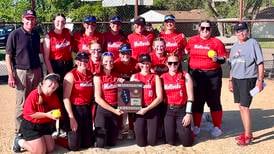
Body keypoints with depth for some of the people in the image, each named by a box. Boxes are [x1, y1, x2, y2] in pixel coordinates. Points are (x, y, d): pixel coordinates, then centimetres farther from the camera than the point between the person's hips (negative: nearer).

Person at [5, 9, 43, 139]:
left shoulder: (36, 35, 8)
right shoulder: (15, 34, -7)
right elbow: (8, 57, -7)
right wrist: (11, 76, -12)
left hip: (36, 71, 5)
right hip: (21, 72, -5)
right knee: (22, 104, 1)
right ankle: (19, 131, 13)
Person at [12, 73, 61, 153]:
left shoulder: (54, 96, -3)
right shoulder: (34, 95, -23)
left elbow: (57, 109, 10)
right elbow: (29, 113, -23)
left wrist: (56, 114, -14)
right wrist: (46, 115, -28)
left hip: (45, 126, 7)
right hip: (30, 126, -7)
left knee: (50, 149, 6)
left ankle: (29, 140, 24)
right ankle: (20, 142, 13)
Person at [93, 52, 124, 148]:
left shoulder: (116, 75, 6)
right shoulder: (98, 76, -7)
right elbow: (97, 98, -12)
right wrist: (113, 110, -15)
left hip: (116, 109, 4)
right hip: (103, 109, -4)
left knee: (112, 142, 10)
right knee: (100, 144, 0)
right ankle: (96, 133, 30)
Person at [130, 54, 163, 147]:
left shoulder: (155, 77, 4)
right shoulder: (134, 77, 9)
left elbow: (160, 97, -4)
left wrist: (147, 109, -14)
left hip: (152, 110, -1)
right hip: (139, 110, 1)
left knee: (152, 142, -5)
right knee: (141, 143, -5)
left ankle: (150, 130, 28)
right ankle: (143, 130, 28)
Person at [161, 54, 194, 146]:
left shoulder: (185, 76, -2)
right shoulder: (162, 77, 5)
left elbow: (190, 96, -5)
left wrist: (189, 113, -11)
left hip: (182, 110, -1)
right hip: (168, 110, 2)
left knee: (186, 142, -4)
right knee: (170, 142, -1)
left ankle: (185, 131, 29)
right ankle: (173, 130, 31)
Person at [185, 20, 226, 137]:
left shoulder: (216, 42, -1)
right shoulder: (192, 40, 7)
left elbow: (223, 59, 0)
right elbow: (187, 53, 20)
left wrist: (217, 59, -21)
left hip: (213, 75, -2)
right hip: (196, 74, 3)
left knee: (214, 101, 3)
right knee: (197, 101, 9)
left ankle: (217, 127, 14)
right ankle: (196, 126, 21)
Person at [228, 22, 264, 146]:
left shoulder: (253, 43, -8)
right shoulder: (235, 46, 13)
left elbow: (260, 63, -10)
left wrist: (260, 80, -15)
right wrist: (230, 80, 19)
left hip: (248, 79, -7)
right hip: (236, 79, 7)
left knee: (244, 106, -9)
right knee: (240, 106, 10)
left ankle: (248, 136, 1)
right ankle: (246, 132, 22)